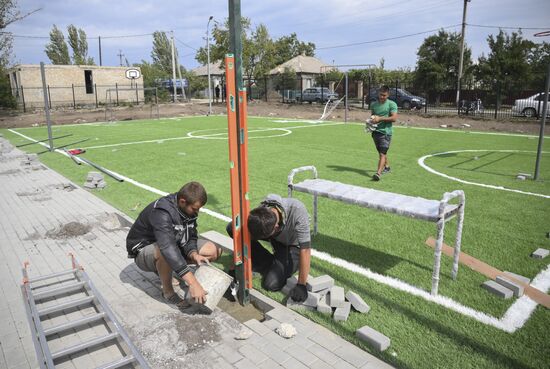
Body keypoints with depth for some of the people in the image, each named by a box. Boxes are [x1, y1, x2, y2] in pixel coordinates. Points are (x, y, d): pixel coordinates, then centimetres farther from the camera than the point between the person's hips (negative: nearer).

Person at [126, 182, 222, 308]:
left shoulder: (188, 209, -11)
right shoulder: (161, 212, -35)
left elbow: (191, 238, -3)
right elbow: (168, 247, -46)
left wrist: (194, 255, -28)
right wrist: (192, 283, -51)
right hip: (144, 250, -7)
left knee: (212, 250, -6)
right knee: (165, 252, -42)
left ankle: (164, 270, 9)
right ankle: (168, 291, -14)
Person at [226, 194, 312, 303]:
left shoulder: (297, 211, -40)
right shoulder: (259, 214, -28)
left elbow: (305, 249, -37)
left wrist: (301, 285, -34)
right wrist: (234, 269, -15)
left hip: (293, 245, -4)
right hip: (276, 239, 4)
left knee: (271, 284, -23)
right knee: (232, 228, -19)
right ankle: (268, 264, -2)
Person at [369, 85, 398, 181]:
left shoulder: (392, 104, -5)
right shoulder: (373, 104, 12)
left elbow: (394, 118, -14)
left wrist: (380, 118, -19)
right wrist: (372, 119, 3)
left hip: (386, 132, -6)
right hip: (375, 131, 6)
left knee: (382, 153, -13)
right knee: (381, 152, 17)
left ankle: (378, 173, -21)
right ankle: (387, 166, 38)